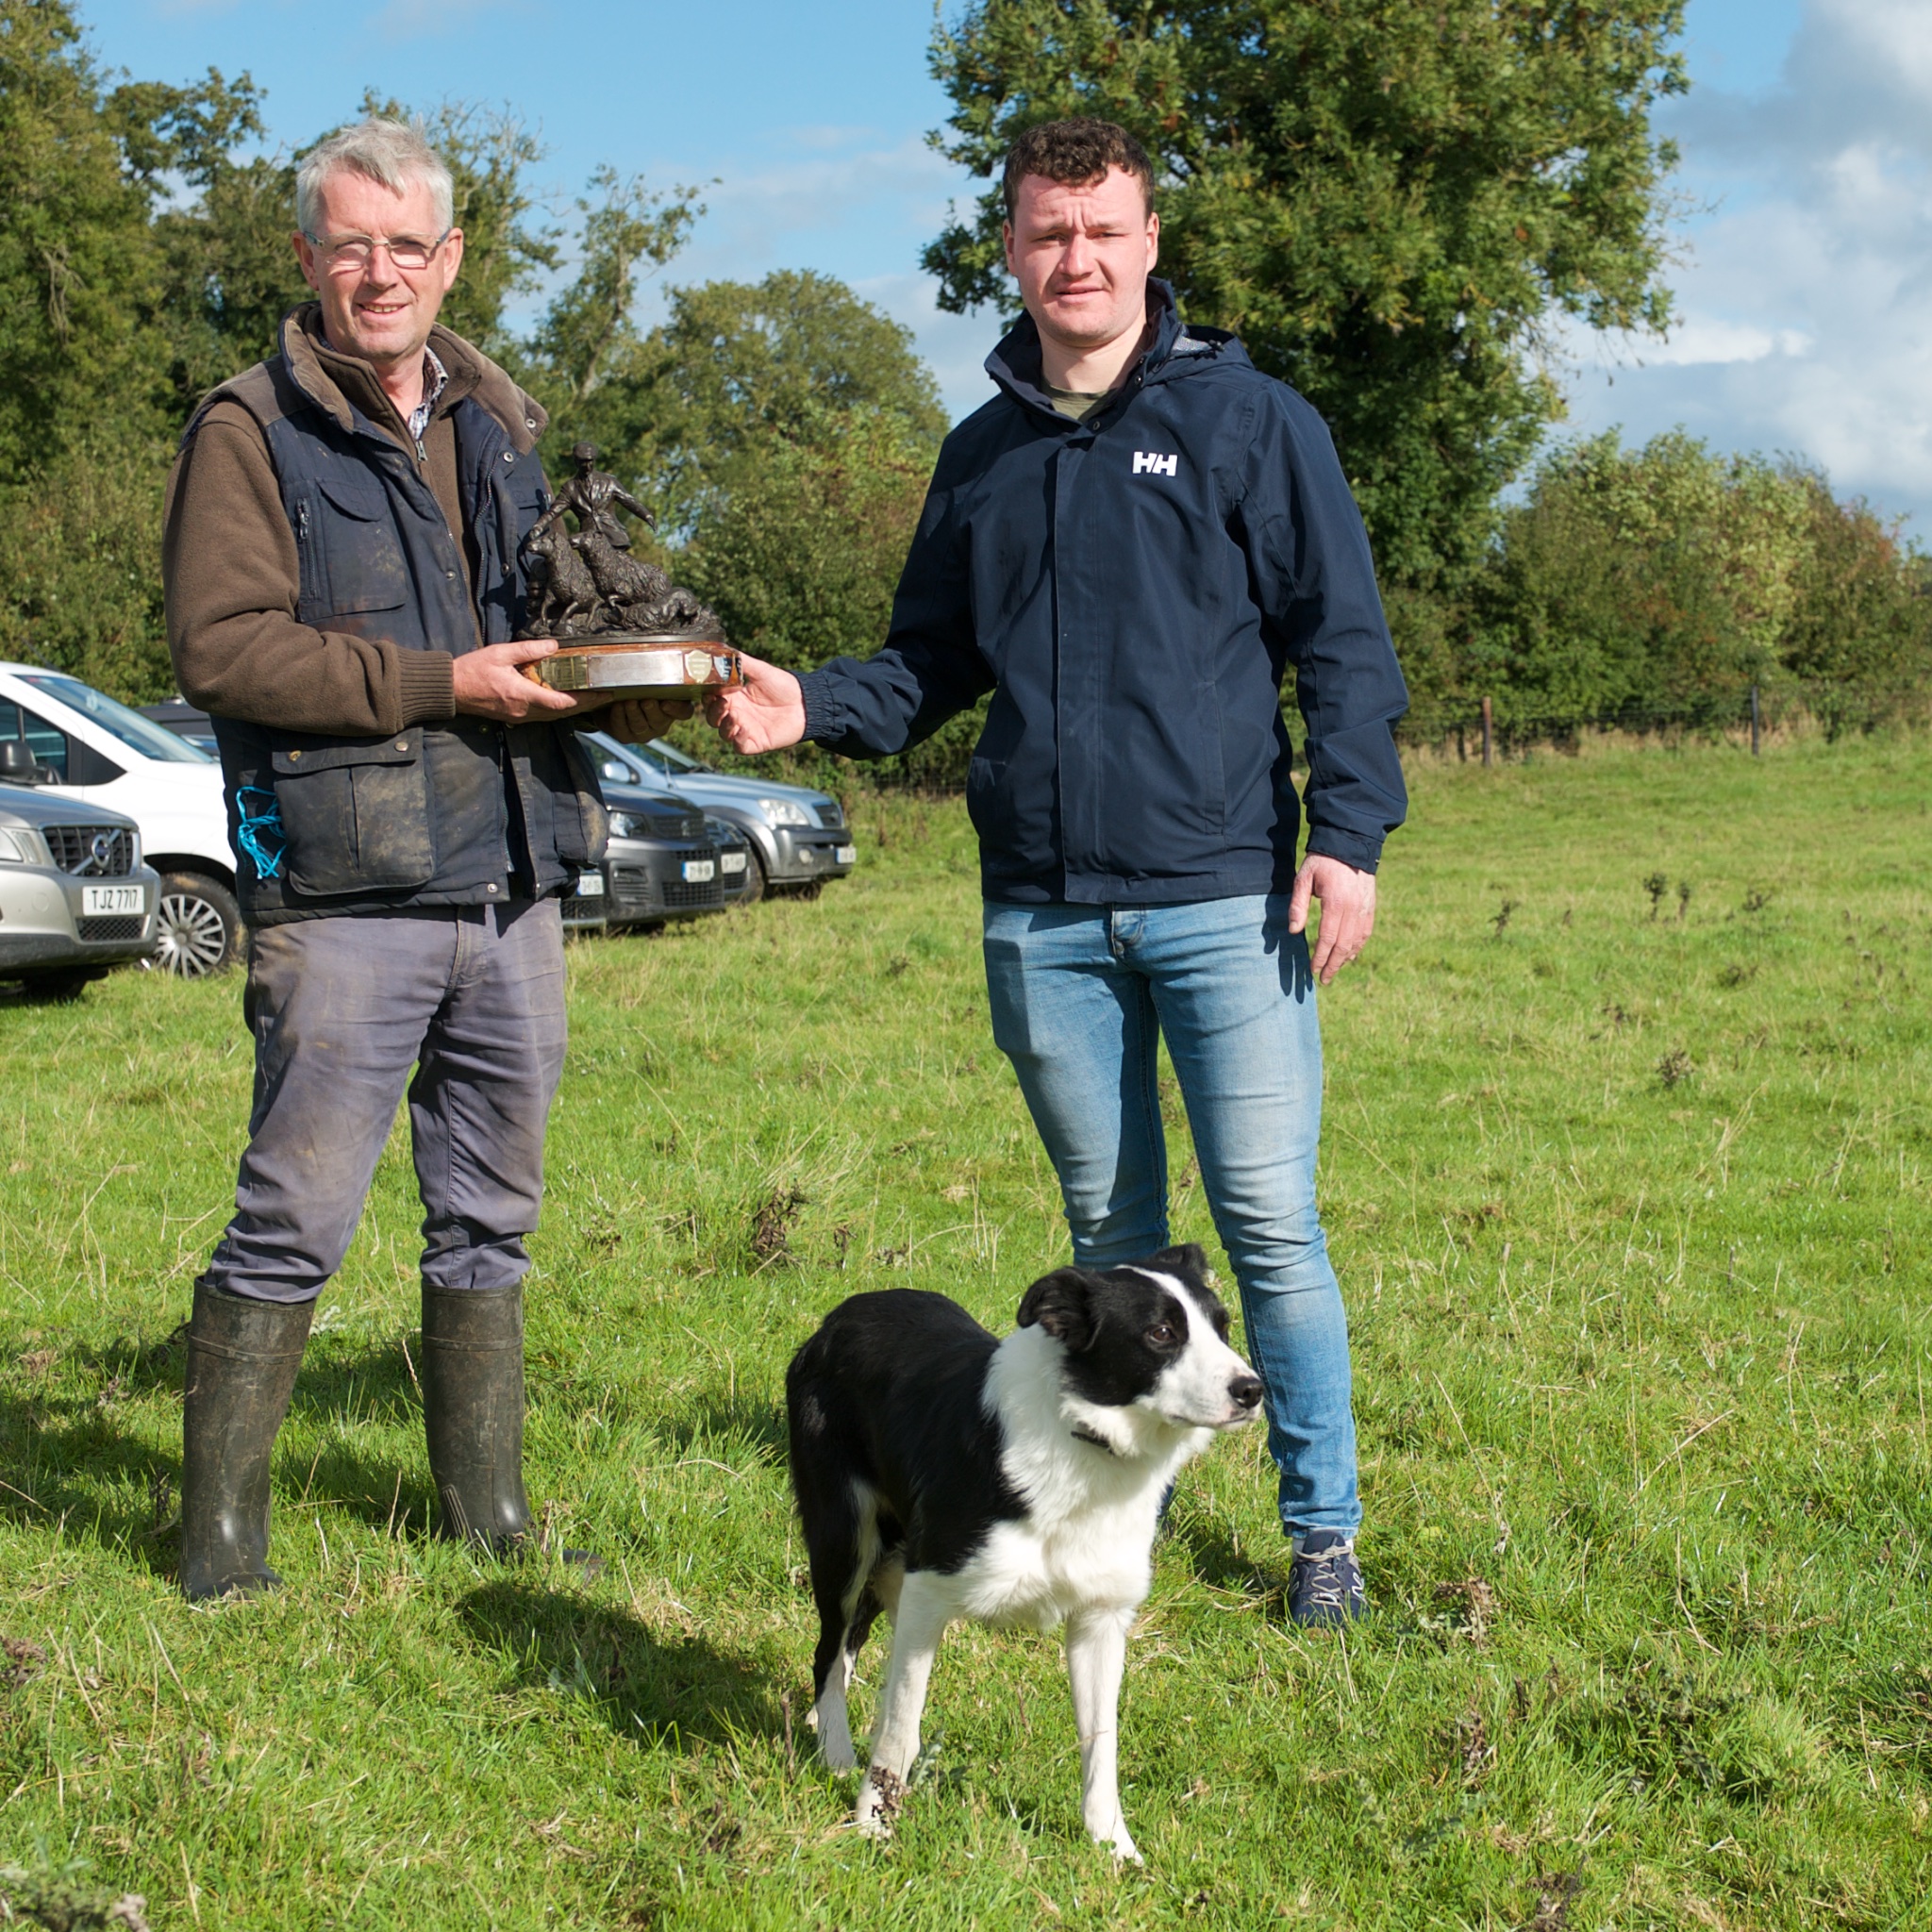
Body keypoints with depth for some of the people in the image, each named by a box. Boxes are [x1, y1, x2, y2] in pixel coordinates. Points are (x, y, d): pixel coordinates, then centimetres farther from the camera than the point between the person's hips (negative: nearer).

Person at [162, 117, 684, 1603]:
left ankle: (492, 1516, 24)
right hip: (346, 895, -6)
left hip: (513, 888, 6)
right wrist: (436, 684, -17)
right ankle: (221, 1536, 6)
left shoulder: (500, 423, 16)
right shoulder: (252, 430, -3)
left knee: (490, 1223, 13)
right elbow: (221, 647, -13)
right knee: (295, 1227, -5)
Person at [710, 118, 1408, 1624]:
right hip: (1043, 917, 4)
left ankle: (1323, 1527, 8)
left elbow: (1344, 644, 0)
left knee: (1271, 1221, -3)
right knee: (1111, 1232, 13)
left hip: (1223, 897, -4)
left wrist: (1348, 831, -11)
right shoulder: (984, 455, 14)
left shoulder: (1248, 420, 1)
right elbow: (934, 663, 18)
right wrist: (814, 706, -1)